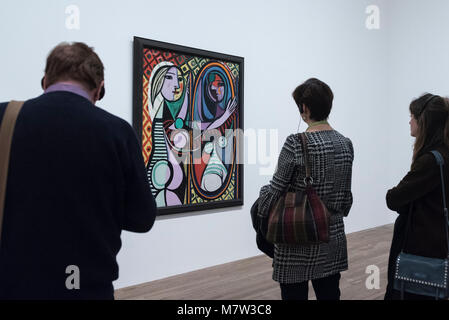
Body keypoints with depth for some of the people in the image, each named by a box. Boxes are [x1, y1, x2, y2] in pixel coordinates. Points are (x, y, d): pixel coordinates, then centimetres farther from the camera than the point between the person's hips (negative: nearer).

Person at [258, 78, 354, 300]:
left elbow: (275, 190, -10)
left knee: (294, 296, 6)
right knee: (329, 296, 15)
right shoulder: (345, 143, 3)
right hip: (333, 237, 6)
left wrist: (261, 211, 10)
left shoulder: (296, 143, -17)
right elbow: (346, 194, 11)